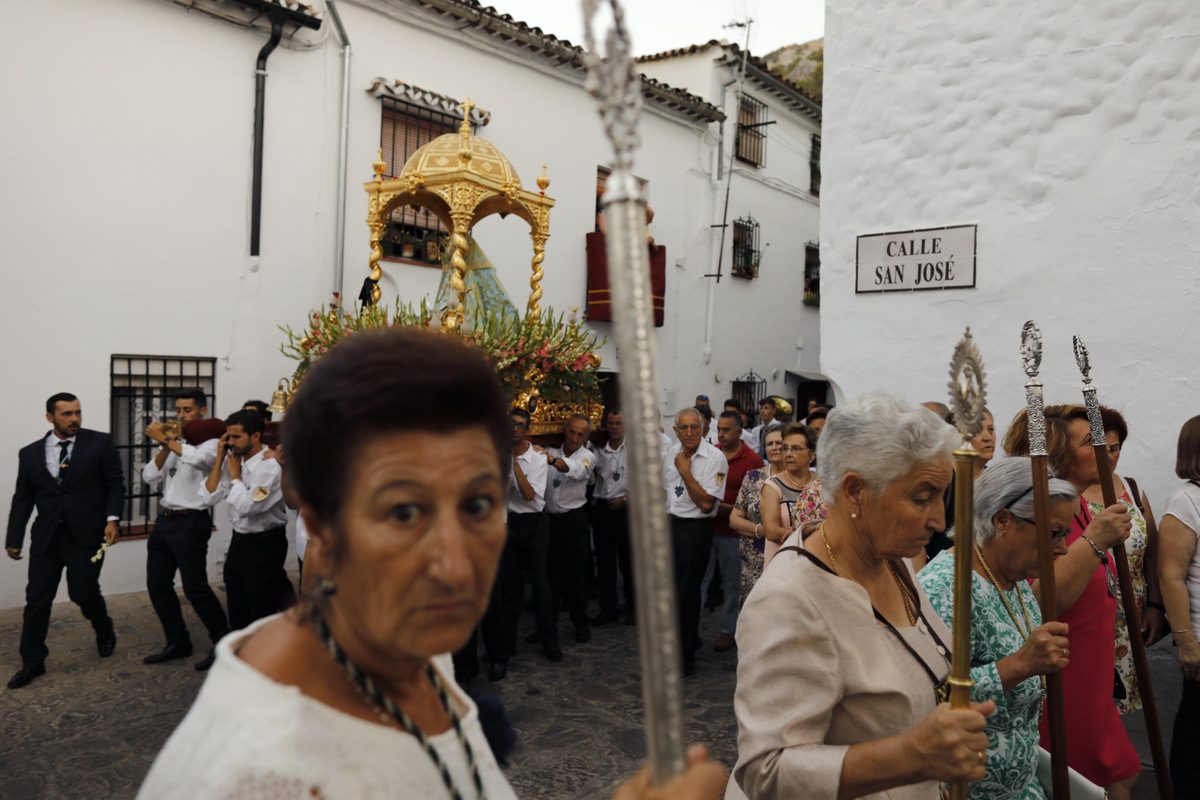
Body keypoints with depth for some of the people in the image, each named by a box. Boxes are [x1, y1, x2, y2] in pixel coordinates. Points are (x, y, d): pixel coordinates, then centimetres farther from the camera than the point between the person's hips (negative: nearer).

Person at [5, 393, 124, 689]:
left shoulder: (100, 443, 0)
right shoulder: (30, 454, 8)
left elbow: (115, 484, 0)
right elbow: (22, 499, 11)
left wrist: (113, 518, -13)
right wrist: (14, 539, 7)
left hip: (86, 535, -3)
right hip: (46, 537, 3)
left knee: (83, 593, -1)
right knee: (37, 600, 4)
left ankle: (104, 632, 30)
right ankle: (32, 662, 19)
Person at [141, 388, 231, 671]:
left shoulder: (211, 441, -6)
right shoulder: (173, 441, 14)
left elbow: (197, 458, -29)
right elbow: (150, 477, 7)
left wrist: (165, 439, -19)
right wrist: (165, 446, -6)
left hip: (190, 522, -8)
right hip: (164, 519, 8)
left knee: (195, 587, -6)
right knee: (157, 584, 12)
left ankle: (223, 644, 9)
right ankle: (177, 642, 25)